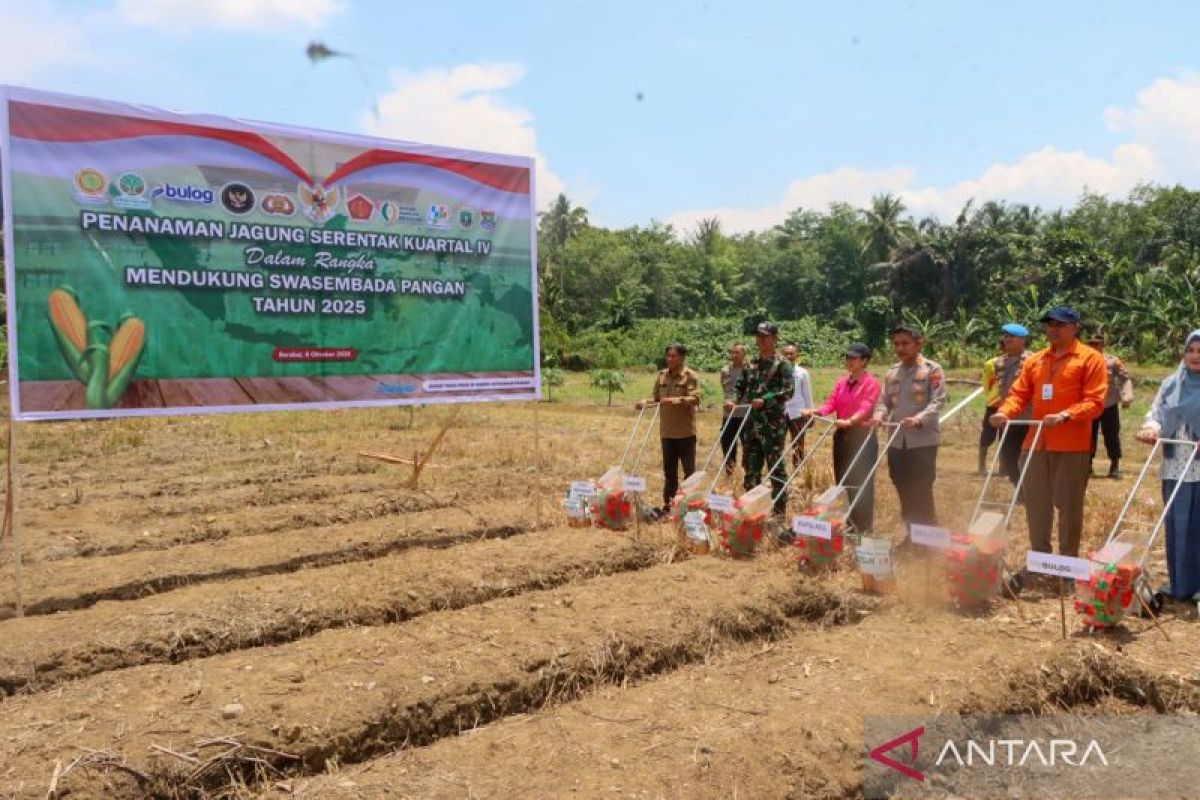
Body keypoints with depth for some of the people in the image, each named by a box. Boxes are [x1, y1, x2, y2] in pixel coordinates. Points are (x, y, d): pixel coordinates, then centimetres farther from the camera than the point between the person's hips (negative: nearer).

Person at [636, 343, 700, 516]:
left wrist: (675, 400, -30)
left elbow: (695, 399, -17)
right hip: (667, 431, 5)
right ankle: (667, 504, 20)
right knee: (669, 469, 13)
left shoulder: (690, 376, -6)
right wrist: (646, 402, -5)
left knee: (689, 469, 3)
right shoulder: (661, 375, 10)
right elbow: (657, 398, 15)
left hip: (685, 431, -5)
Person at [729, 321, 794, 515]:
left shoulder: (782, 365, -4)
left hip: (773, 424, -6)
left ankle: (779, 511, 6)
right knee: (751, 468, 12)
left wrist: (765, 400, -25)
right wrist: (734, 402, 1)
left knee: (776, 468, -1)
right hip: (751, 424, 6)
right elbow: (740, 388, 20)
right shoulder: (751, 365, 14)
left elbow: (788, 391, -15)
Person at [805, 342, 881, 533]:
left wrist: (850, 421, -38)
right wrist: (815, 411, -17)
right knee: (843, 481, 12)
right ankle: (849, 524, 24)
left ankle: (863, 529, 6)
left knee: (862, 484, -3)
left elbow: (866, 407, -21)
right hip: (842, 435, 7)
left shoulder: (871, 382, -8)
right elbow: (831, 403, 3)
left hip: (863, 436, -7)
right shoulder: (841, 382, 13)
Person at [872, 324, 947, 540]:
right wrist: (879, 415, -10)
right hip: (897, 441, 6)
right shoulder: (892, 372, 13)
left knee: (922, 492, -3)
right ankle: (911, 536, 24)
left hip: (923, 440, -5)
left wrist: (919, 419, -29)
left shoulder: (932, 369, -4)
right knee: (905, 492, 12)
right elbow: (884, 401, 12)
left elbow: (938, 402, -13)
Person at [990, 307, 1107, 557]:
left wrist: (1064, 416, -24)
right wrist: (1005, 412, -10)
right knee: (1035, 504, 9)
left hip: (1072, 445, -5)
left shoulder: (1090, 358, -1)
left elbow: (1095, 402, -9)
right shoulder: (1035, 360, 16)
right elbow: (1019, 393, 11)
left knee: (1068, 506, 1)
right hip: (1036, 443, 5)